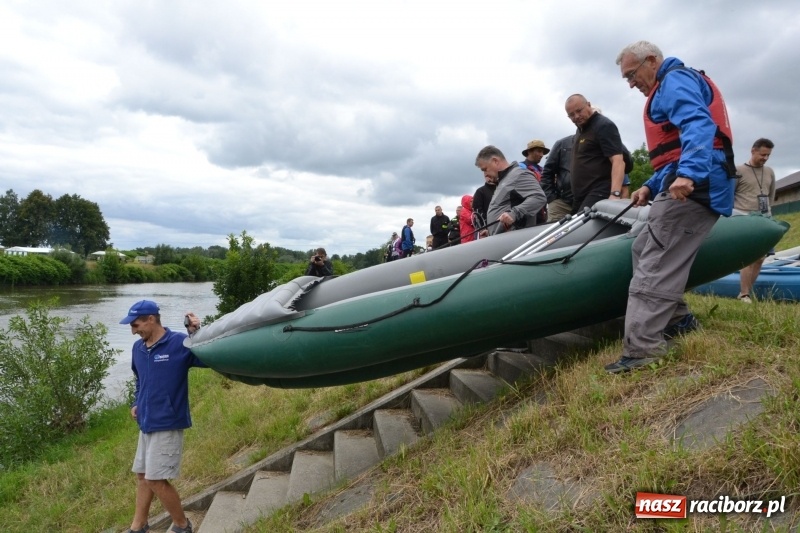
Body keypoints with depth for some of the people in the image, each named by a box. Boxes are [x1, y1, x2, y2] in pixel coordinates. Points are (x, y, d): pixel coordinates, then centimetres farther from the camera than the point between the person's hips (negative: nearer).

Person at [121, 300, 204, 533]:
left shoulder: (179, 343, -16)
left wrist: (197, 332, -38)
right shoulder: (138, 348, 7)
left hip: (167, 424, -8)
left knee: (156, 480, -3)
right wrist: (136, 403, 11)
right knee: (142, 477, 17)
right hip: (146, 424, 8)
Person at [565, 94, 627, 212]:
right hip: (581, 196, 9)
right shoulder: (581, 129, 21)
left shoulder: (603, 125, -6)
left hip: (599, 194, -9)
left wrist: (615, 194, -32)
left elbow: (618, 161, -18)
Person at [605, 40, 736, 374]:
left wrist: (688, 173, -37)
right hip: (689, 185, 11)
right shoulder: (667, 90, 31)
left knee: (656, 264, -17)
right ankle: (677, 320, 18)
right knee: (644, 249, 15)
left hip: (694, 186, -11)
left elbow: (698, 125, -22)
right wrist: (652, 186, 20)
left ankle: (642, 348, -20)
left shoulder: (676, 80, -2)